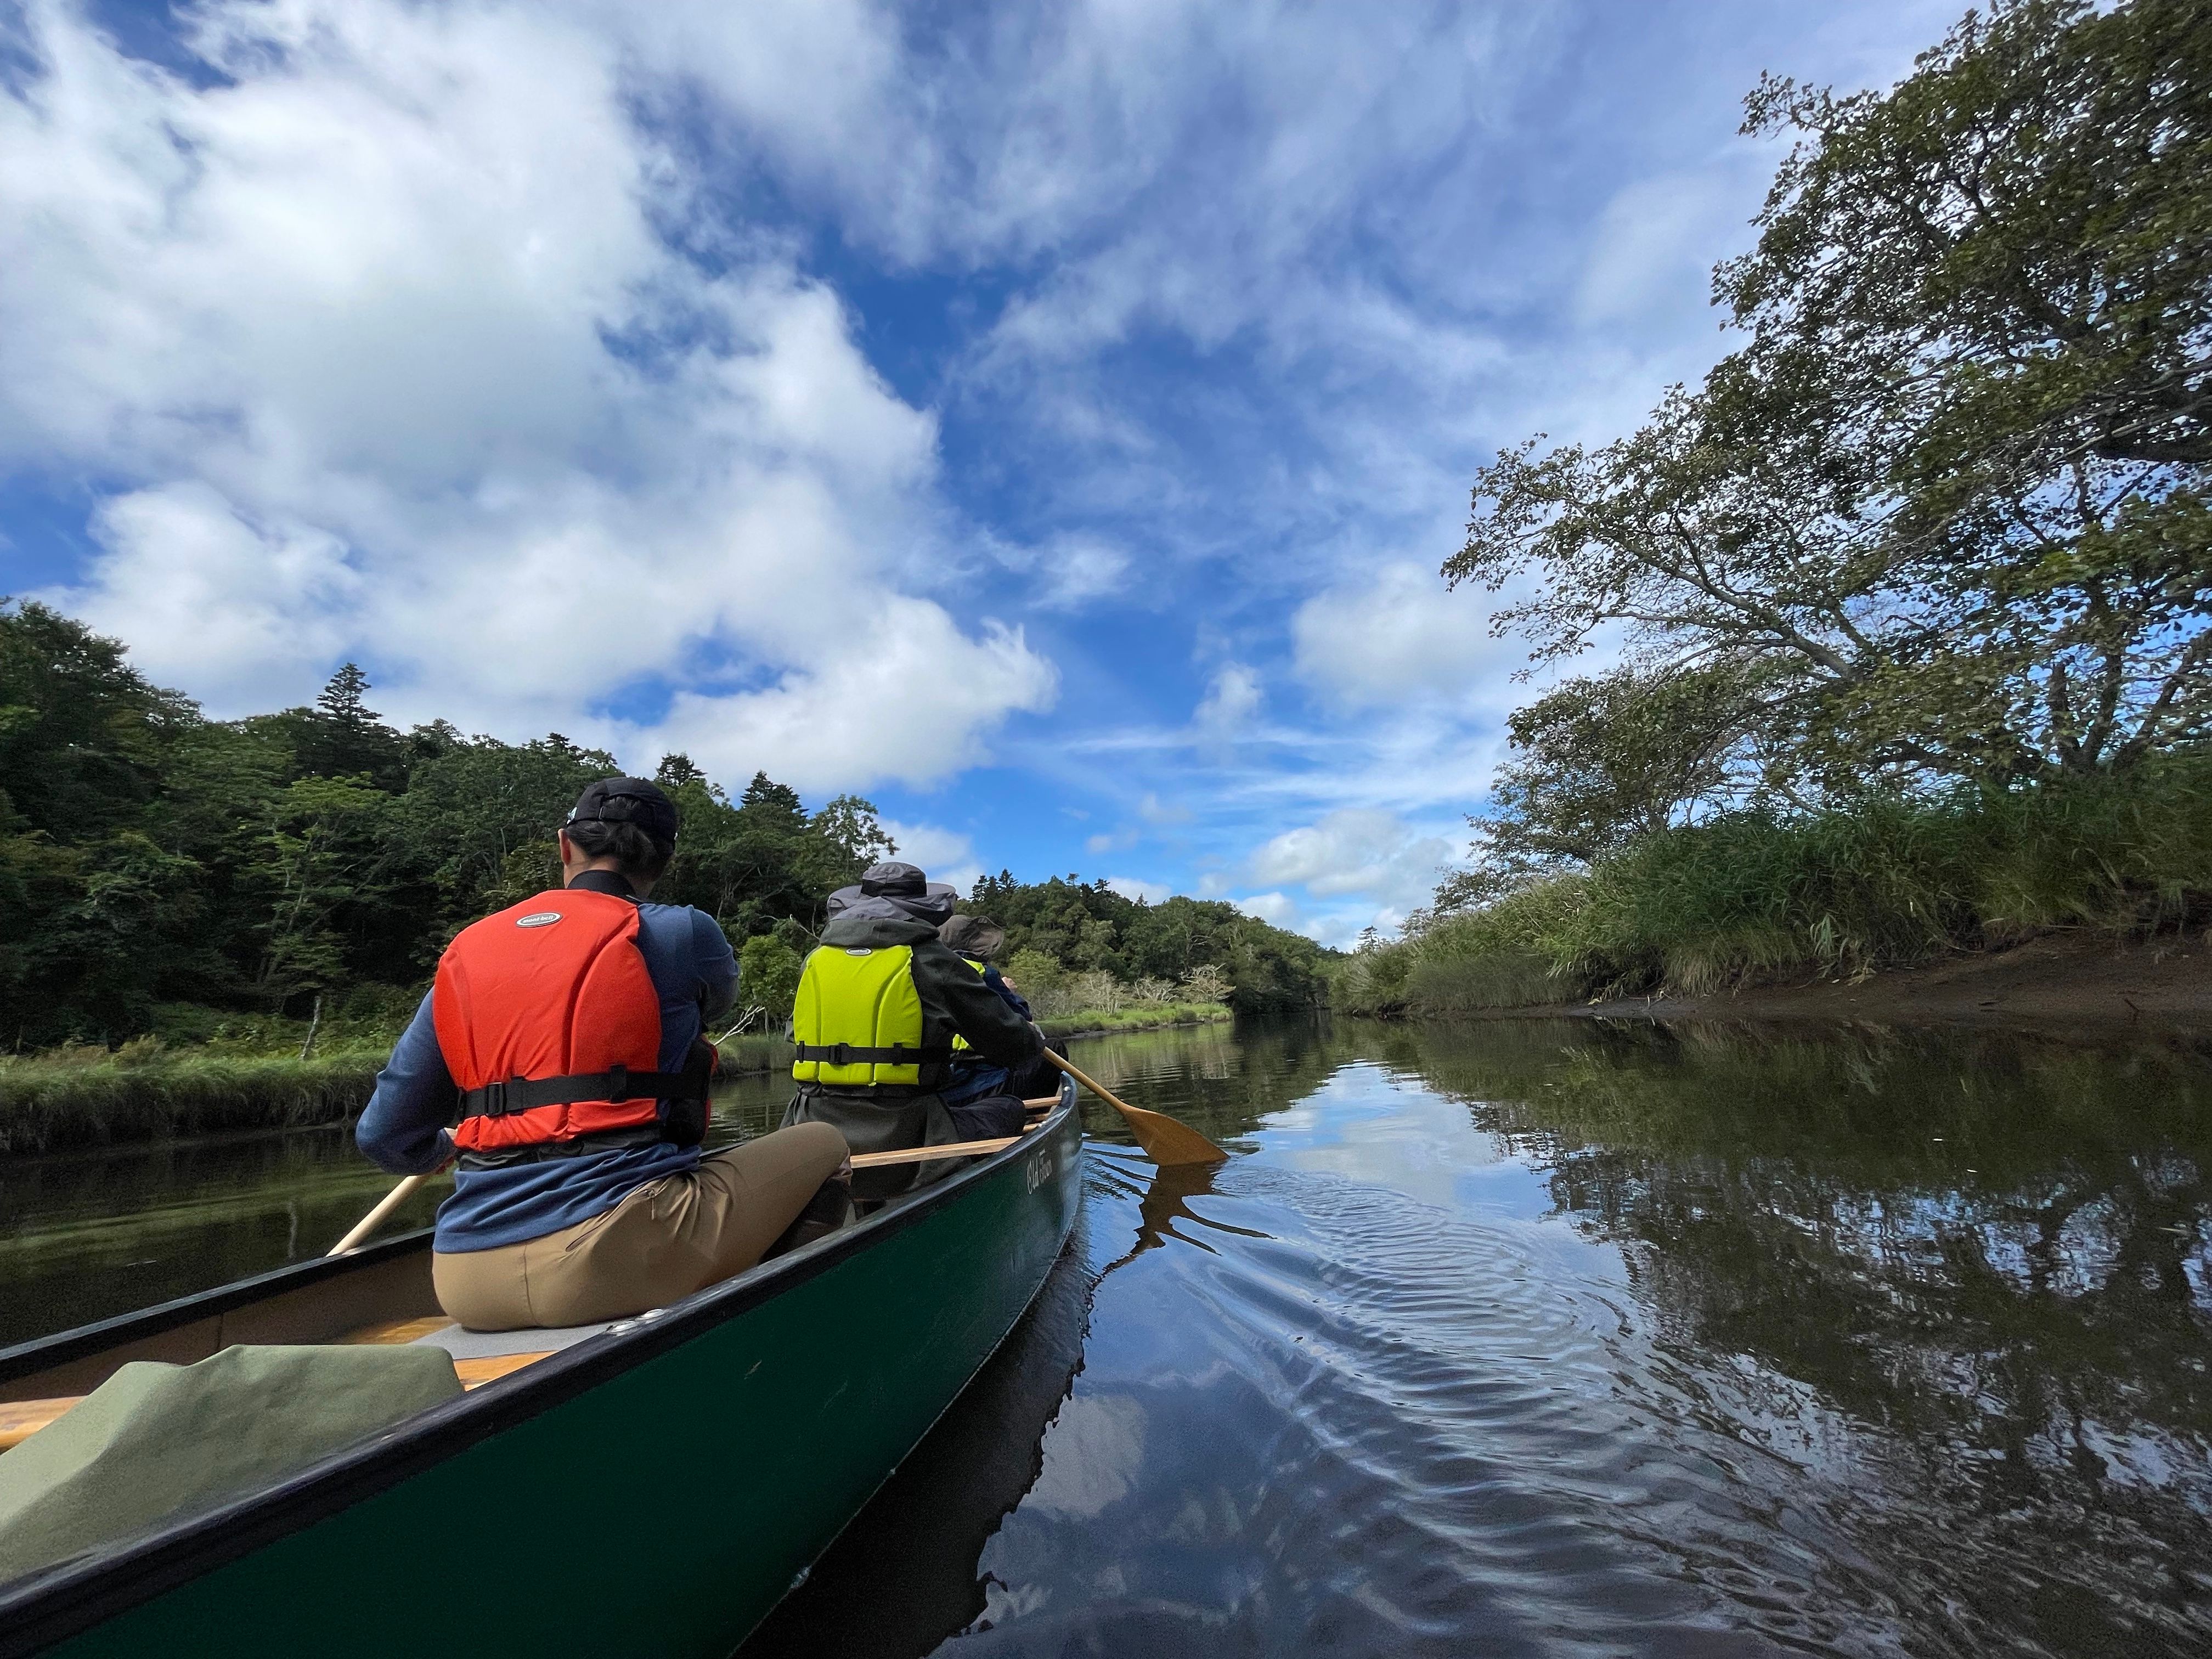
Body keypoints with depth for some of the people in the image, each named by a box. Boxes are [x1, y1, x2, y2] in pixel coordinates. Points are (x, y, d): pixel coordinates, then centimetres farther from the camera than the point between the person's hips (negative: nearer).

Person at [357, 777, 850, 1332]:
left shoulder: (462, 958, 9)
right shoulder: (678, 933, -4)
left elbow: (384, 1138, 12)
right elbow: (716, 998, 19)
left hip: (467, 1290, 6)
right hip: (619, 1260, -5)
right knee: (822, 1143, 11)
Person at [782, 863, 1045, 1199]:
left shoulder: (813, 960, 8)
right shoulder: (931, 960, -5)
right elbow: (1010, 1045, -1)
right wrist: (1034, 1040, 21)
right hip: (901, 1150, -5)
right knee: (1007, 1108, 15)